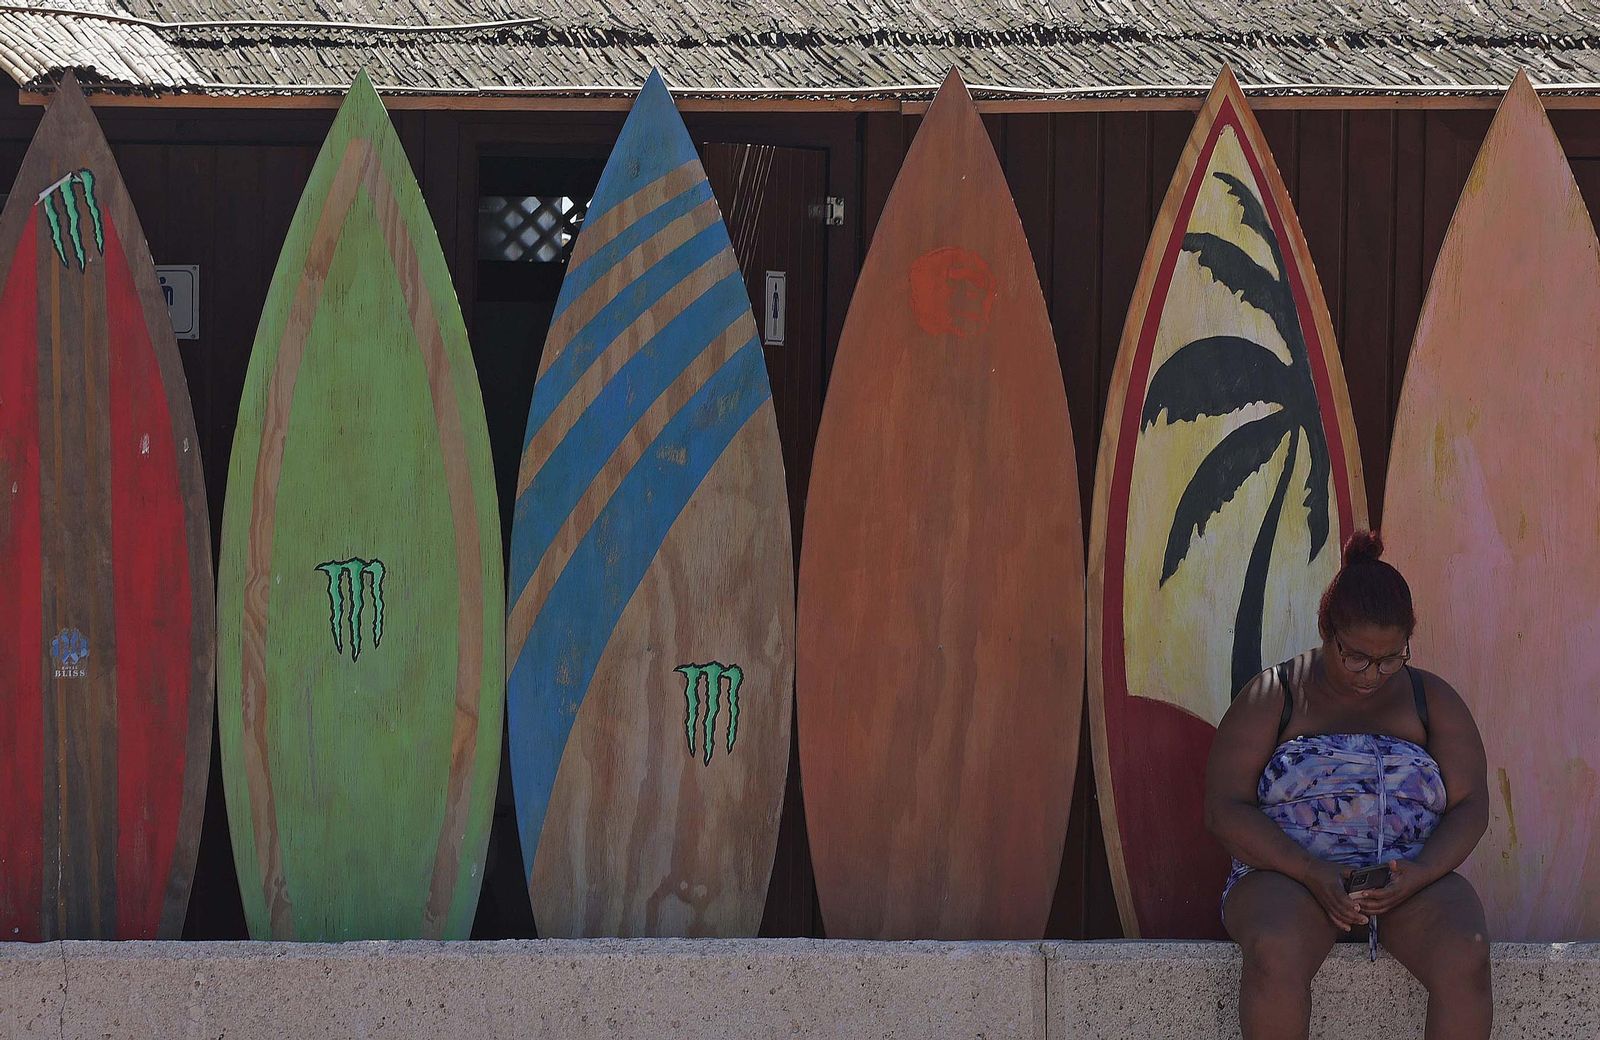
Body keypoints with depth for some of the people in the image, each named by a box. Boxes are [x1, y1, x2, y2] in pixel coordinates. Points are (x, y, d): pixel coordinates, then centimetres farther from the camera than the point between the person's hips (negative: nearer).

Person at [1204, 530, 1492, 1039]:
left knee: (1465, 955, -32)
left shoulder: (1432, 700, 11)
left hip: (1411, 880, 2)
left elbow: (1470, 807, 5)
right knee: (1275, 951, -38)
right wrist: (1312, 874, -19)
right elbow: (1224, 807, -4)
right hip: (1288, 874, -2)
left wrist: (1417, 875, -17)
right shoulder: (1272, 697, 5)